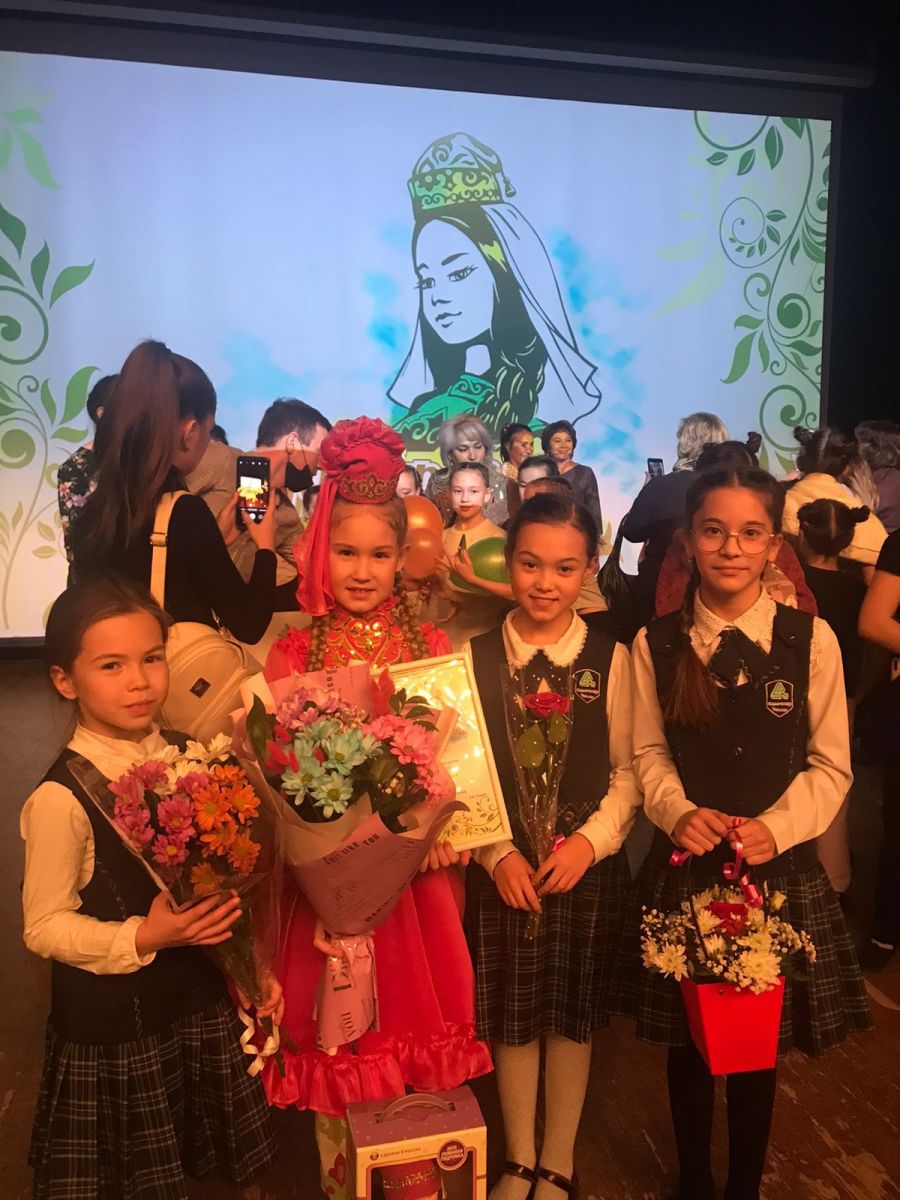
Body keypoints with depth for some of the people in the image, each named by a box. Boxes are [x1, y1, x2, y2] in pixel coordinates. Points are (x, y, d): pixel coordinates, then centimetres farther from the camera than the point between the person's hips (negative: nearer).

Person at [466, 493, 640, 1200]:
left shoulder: (611, 659, -6)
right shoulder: (474, 658, -5)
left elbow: (628, 770, -2)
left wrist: (590, 840, -14)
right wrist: (497, 853, -12)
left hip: (590, 868, 0)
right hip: (500, 869, 0)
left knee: (574, 1016, 15)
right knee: (511, 1016, 14)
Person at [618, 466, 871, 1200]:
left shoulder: (811, 639, -6)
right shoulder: (655, 644, -2)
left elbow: (830, 765, -3)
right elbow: (648, 754, 2)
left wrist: (775, 828, -17)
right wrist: (679, 812, -16)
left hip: (780, 872, 0)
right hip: (684, 870, 1)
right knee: (687, 1040, 15)